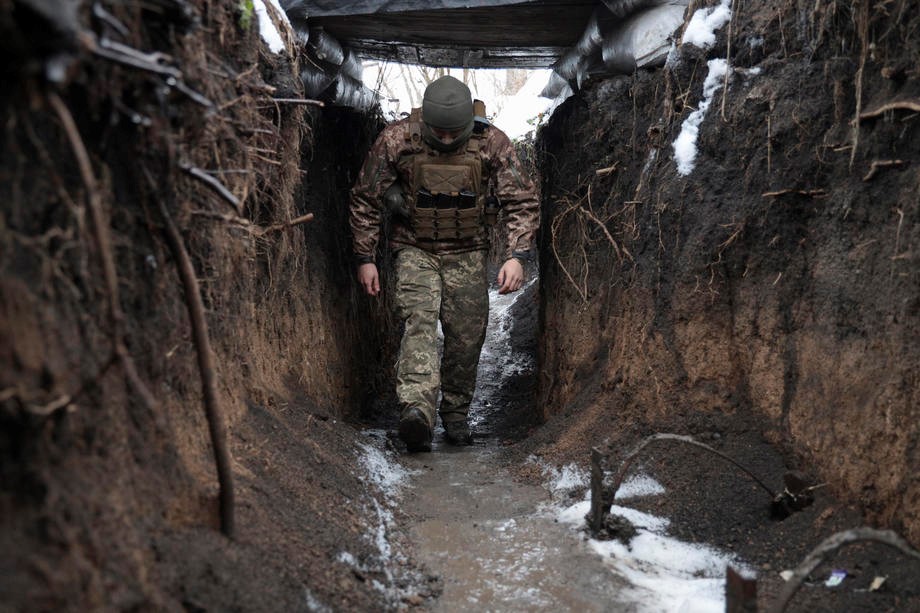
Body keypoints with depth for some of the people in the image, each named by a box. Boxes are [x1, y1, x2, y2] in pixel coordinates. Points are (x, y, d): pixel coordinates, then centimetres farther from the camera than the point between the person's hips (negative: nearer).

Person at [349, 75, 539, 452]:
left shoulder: (492, 144, -11)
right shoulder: (396, 141, -13)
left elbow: (523, 201, -6)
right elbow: (365, 200, -2)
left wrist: (517, 255, -17)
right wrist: (365, 258, -3)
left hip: (467, 254, 2)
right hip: (415, 250, -1)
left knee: (467, 337, 1)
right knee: (418, 320, -23)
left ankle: (456, 415, 19)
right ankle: (416, 409, -37)